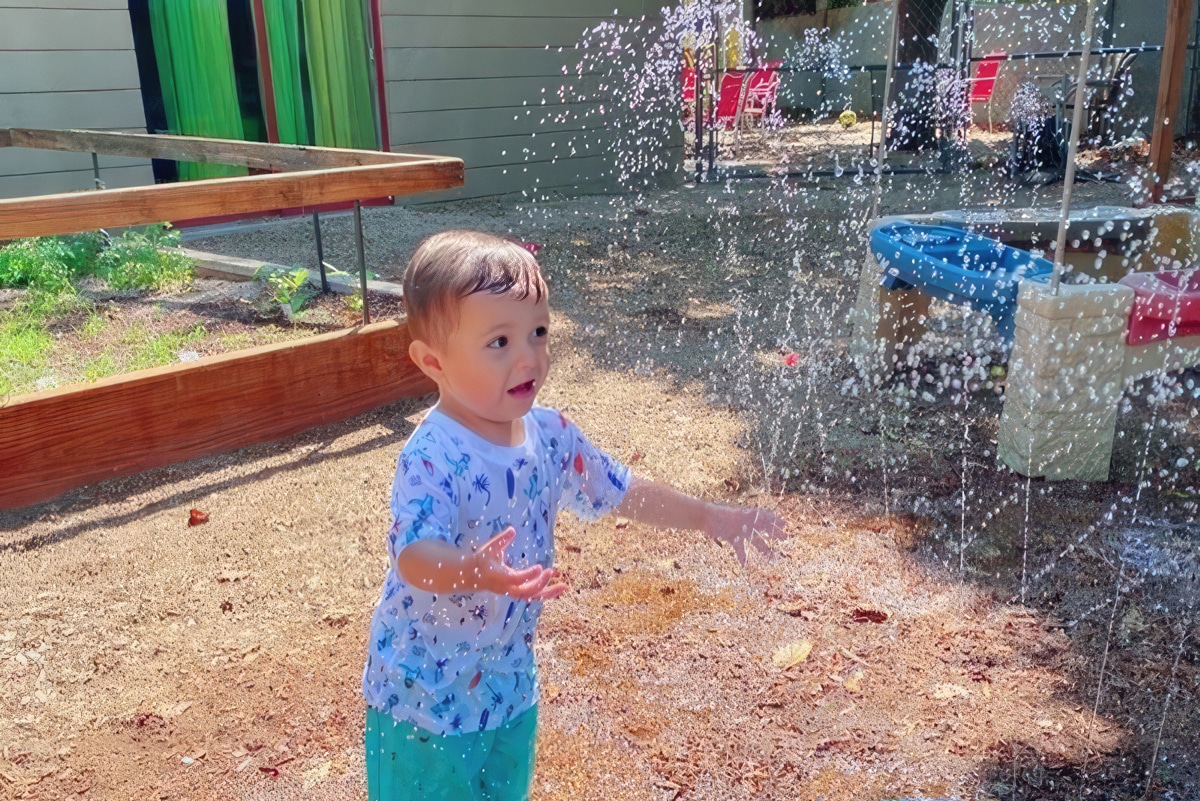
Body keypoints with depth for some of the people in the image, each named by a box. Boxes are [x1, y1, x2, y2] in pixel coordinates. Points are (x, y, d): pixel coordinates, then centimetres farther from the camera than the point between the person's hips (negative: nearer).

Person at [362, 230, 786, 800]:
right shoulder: (431, 456, -27)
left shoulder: (550, 435, -6)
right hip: (425, 693, -6)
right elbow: (414, 556, -39)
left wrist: (711, 517, 6)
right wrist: (475, 570, -59)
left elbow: (621, 491, 7)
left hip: (509, 682, 6)